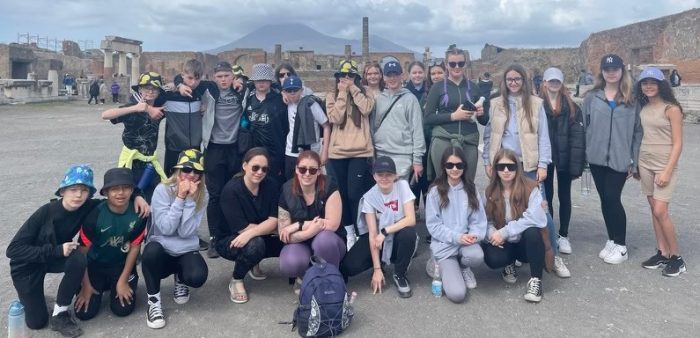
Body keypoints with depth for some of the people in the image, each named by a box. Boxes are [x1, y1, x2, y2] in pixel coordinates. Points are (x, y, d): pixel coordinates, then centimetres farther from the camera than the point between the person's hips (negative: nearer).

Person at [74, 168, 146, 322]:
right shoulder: (94, 215, -25)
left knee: (123, 309, -11)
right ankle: (99, 286, 24)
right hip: (94, 264, -1)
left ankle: (117, 284, 22)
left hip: (122, 264, 1)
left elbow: (135, 247, -9)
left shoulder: (138, 213, -19)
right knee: (84, 313, -8)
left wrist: (123, 280, -8)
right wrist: (86, 285, -10)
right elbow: (82, 252, -15)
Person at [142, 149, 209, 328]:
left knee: (197, 277, -29)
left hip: (187, 251, 2)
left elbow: (186, 232, -16)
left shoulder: (202, 195, -6)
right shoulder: (162, 190, -12)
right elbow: (166, 228, -21)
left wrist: (190, 199, -22)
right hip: (161, 250, -2)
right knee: (152, 250, -37)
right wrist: (180, 197, -23)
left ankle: (180, 279, 12)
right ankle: (153, 301, -15)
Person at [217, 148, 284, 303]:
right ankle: (236, 280, -7)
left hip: (259, 239, 5)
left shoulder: (271, 185, -10)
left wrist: (251, 233, -33)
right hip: (229, 240, -5)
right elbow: (242, 228, -26)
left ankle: (253, 263, 12)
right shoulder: (231, 190, -23)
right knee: (255, 244, -36)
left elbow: (274, 221, -17)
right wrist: (267, 227, -19)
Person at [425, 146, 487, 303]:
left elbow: (479, 220, 3)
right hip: (445, 245, -3)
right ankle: (445, 268, 16)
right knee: (457, 294, -19)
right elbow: (433, 225, -8)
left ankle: (463, 267, 4)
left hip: (467, 241, 3)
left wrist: (474, 235, -19)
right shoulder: (435, 192, -5)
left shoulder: (471, 190, 5)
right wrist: (456, 237, -20)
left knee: (477, 256, -36)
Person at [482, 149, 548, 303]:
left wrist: (504, 232, -28)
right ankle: (509, 263, 8)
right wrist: (492, 233, -25)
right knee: (492, 259, -31)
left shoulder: (530, 188, -12)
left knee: (532, 232, -36)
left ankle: (535, 280, -17)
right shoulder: (490, 191, -1)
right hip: (503, 244, 2)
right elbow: (487, 220, -1)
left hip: (525, 243, -2)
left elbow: (536, 218, -26)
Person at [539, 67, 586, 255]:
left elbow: (578, 135, -3)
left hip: (564, 157, 1)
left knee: (564, 196, 10)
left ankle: (563, 235, 21)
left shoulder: (571, 106, 2)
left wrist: (577, 162, -11)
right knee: (547, 196, 9)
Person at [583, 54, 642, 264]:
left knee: (613, 198, -6)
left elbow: (637, 131, 2)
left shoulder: (631, 99, 1)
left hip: (620, 159, -2)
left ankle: (621, 245, 10)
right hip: (597, 158, 2)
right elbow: (584, 127, 5)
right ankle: (612, 240, 24)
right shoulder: (591, 97, 4)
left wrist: (634, 161, -1)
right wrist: (584, 154, 1)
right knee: (605, 200, 10)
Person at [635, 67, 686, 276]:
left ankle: (676, 258, 4)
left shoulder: (671, 109, -10)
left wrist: (667, 171, -17)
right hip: (645, 163, 6)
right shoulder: (644, 108, 8)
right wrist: (636, 163, 10)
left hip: (664, 165, -6)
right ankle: (662, 253, 16)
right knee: (654, 209, 8)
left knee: (660, 211, -10)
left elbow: (678, 144, -11)